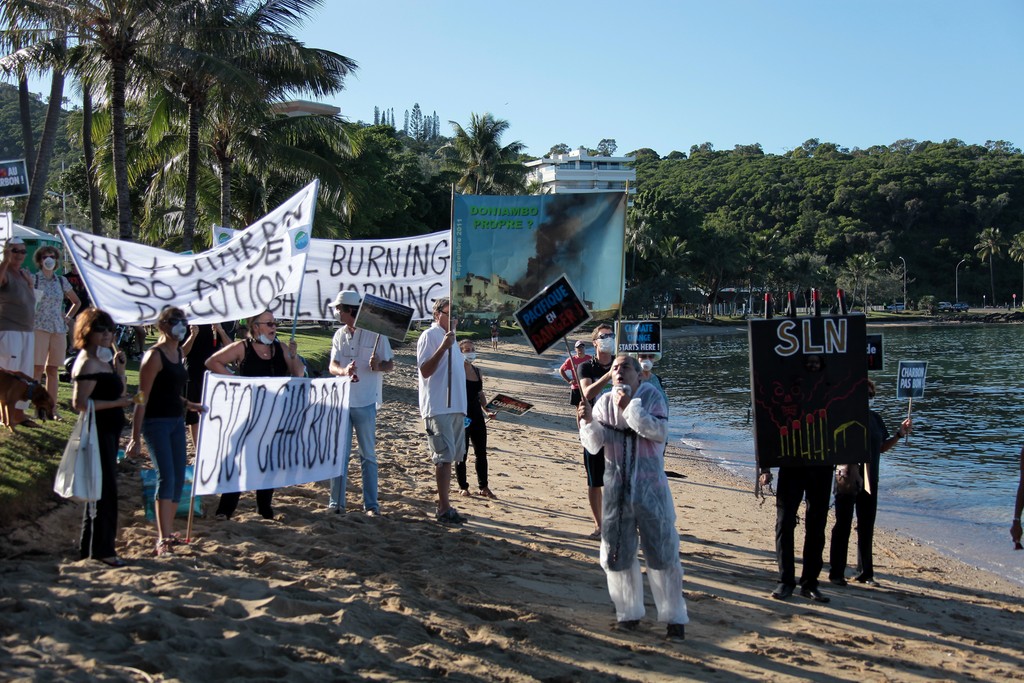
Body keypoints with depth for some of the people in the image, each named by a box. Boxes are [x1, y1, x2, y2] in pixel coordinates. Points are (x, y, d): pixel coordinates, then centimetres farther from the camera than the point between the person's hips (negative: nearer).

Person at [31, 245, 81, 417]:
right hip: (39, 328, -4)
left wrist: (69, 317, 12)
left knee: (52, 370, 6)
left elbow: (77, 302, 22)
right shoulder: (33, 279, 0)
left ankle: (52, 409, 9)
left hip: (59, 330, 4)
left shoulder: (61, 281, 12)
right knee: (38, 368, -9)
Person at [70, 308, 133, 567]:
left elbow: (117, 393, 19)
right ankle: (102, 549, -2)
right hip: (97, 432, -10)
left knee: (99, 490, 15)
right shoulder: (88, 363, -15)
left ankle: (89, 546, 23)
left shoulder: (104, 359, 14)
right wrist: (117, 403, -23)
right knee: (106, 490, -7)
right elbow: (80, 403, -22)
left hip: (108, 431, 10)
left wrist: (120, 369, 4)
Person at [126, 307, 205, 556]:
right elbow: (142, 398, -14)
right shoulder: (154, 356, -11)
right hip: (156, 422, -8)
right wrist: (136, 437, -18)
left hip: (176, 421, 8)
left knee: (179, 478, 8)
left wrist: (189, 405, 7)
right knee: (166, 477, -14)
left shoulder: (180, 354, 13)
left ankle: (167, 533, 19)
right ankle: (162, 541, -14)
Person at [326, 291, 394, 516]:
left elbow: (390, 364, -1)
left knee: (368, 455, 3)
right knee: (338, 453, 4)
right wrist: (344, 370, -23)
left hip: (365, 403, -4)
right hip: (341, 401, 4)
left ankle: (371, 504, 8)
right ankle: (336, 502, 10)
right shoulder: (339, 335, 10)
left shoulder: (375, 334, -3)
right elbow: (332, 366, 0)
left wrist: (378, 366, -23)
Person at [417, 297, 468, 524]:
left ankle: (444, 504, 14)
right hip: (438, 407, -9)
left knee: (449, 457, 10)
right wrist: (443, 348, -27)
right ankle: (444, 509, -9)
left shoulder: (449, 337, 20)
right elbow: (425, 371, -18)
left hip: (454, 406, 9)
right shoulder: (430, 336, -8)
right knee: (444, 456, -11)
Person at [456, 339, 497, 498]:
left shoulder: (477, 371, 12)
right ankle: (463, 487, 13)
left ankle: (483, 487, 17)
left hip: (477, 416, 6)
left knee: (481, 452, 8)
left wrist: (487, 411, 8)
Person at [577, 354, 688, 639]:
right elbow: (595, 445, -1)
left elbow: (659, 432, -21)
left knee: (661, 552, 0)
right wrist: (588, 421, -20)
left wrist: (629, 407, -25)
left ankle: (674, 616, 11)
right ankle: (629, 612, 24)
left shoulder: (652, 396, -6)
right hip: (616, 488, 3)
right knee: (617, 554, 8)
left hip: (650, 488, -3)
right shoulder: (604, 403, 3)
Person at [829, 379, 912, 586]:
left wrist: (900, 434, 6)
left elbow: (882, 447, 17)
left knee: (866, 529, 10)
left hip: (869, 482, 5)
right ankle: (836, 573, 8)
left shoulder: (875, 418, 9)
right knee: (843, 527, 1)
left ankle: (866, 573, 19)